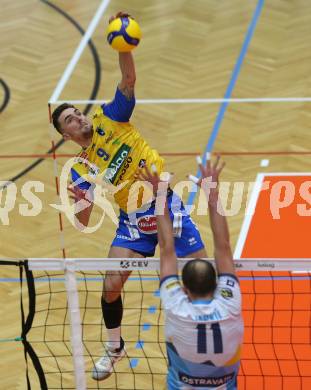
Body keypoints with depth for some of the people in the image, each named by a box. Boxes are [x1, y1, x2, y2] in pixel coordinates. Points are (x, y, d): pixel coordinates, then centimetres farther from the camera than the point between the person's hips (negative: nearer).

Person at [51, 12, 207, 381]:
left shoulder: (108, 118, -3)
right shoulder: (81, 169, -3)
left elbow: (128, 79, -16)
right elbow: (84, 221, -9)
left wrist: (123, 45, -34)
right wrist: (81, 201, -32)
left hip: (168, 207, -1)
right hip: (133, 222, 1)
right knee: (111, 287, -7)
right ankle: (113, 347, 20)